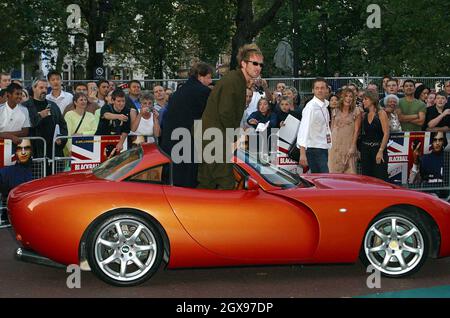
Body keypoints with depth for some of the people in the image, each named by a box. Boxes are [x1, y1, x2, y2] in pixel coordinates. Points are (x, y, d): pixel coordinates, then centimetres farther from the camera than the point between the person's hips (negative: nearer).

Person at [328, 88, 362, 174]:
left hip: (348, 145, -3)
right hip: (335, 144, 3)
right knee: (334, 171, 2)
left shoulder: (356, 111, 0)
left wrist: (352, 147, -9)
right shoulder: (336, 111, 11)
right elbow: (332, 128, 14)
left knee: (349, 173, -6)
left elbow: (356, 130, -3)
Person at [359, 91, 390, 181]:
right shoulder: (364, 115, 12)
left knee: (380, 178, -8)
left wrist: (381, 151, -18)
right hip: (365, 149, 6)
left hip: (378, 148, -5)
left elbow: (386, 133, -11)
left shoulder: (381, 113, -4)